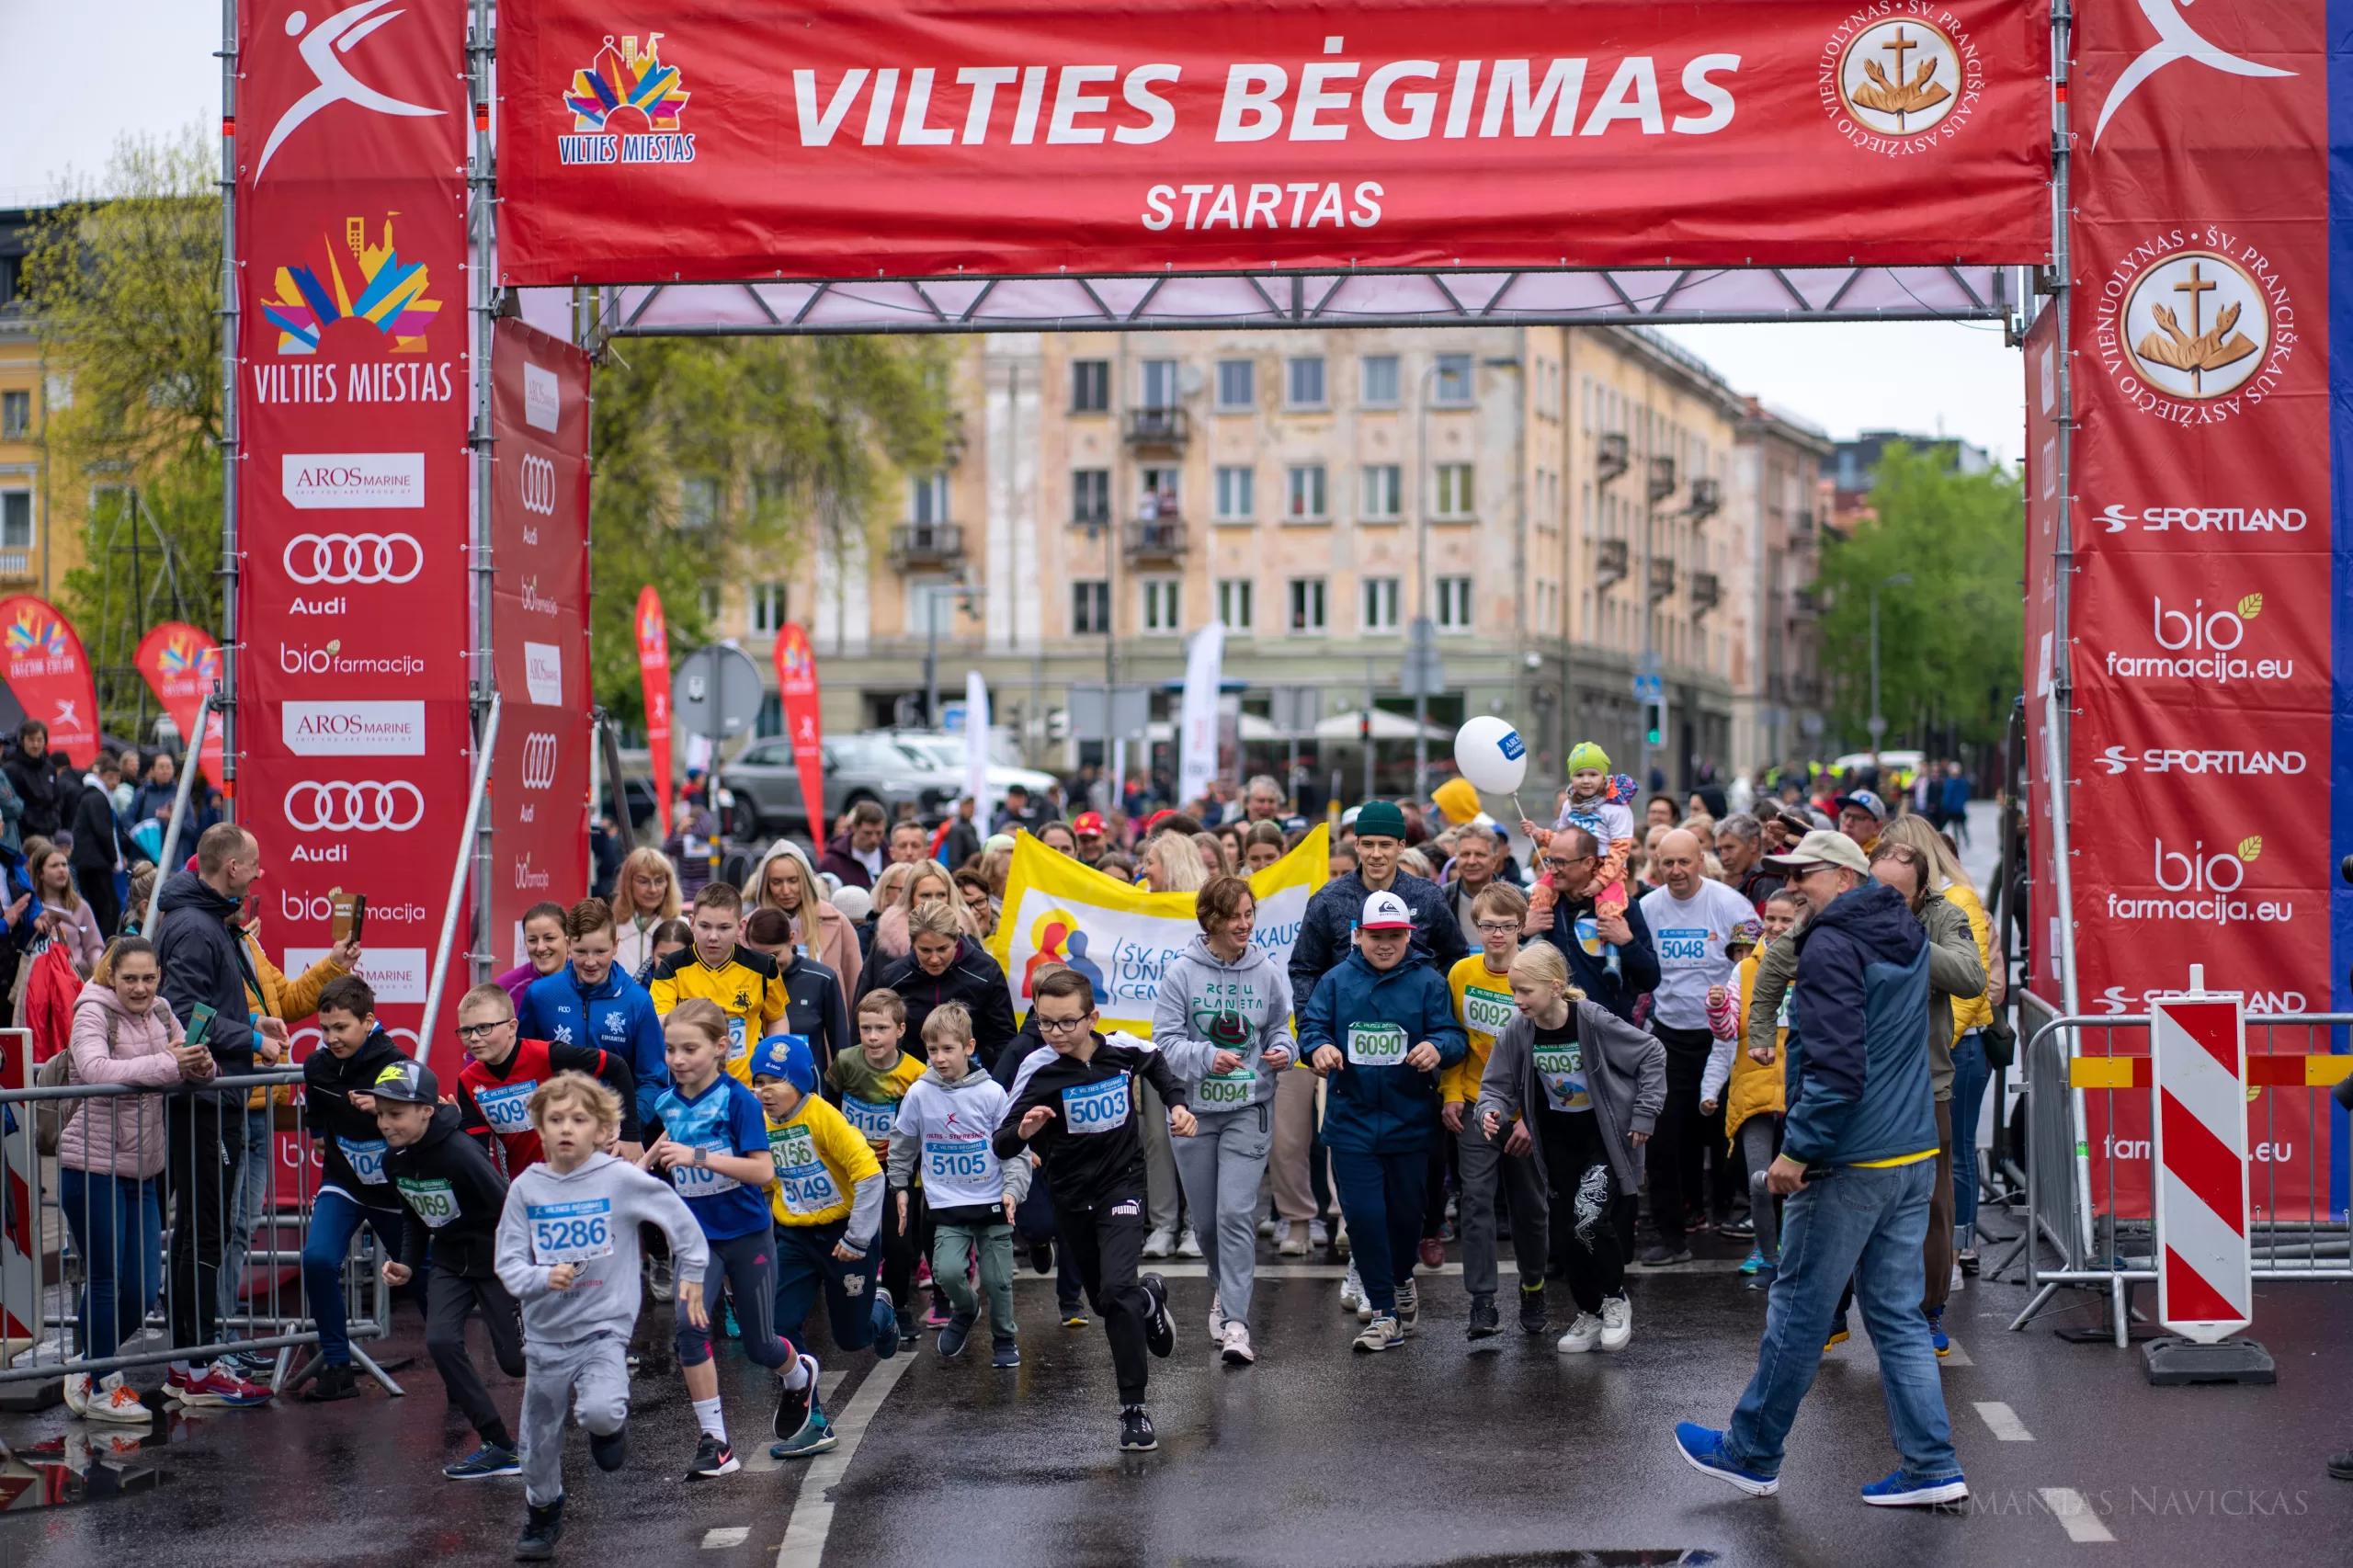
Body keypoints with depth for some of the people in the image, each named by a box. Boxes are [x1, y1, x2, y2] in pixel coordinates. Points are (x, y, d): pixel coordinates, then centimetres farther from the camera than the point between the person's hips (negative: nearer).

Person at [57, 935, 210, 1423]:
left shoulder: (159, 1013, 8)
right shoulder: (93, 1013, -12)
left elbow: (190, 1062, 11)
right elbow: (95, 1069, -29)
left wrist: (201, 1065, -14)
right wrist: (168, 1065, -38)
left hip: (142, 1169, 7)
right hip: (91, 1165, -7)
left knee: (143, 1286, 7)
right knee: (106, 1280, -1)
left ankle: (91, 1369, 28)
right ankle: (98, 1389, 14)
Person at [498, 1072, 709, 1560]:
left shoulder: (621, 1179, -9)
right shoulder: (526, 1189, -4)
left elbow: (678, 1218, 4)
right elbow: (509, 1264, -5)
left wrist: (692, 1273, 8)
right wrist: (543, 1278, -23)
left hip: (604, 1327, -3)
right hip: (546, 1334, 3)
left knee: (600, 1411, -30)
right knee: (539, 1444, 13)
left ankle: (610, 1421, 7)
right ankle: (541, 1515, 40)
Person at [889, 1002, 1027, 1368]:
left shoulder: (992, 1093, -7)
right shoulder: (919, 1094, -2)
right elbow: (901, 1144, 13)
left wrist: (1013, 1188, -13)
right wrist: (899, 1187, 15)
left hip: (993, 1202, -1)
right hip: (947, 1205, 1)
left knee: (997, 1279, 3)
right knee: (947, 1271, -17)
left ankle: (1004, 1338, 29)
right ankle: (964, 1313, 16)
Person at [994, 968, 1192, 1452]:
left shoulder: (1124, 1051, -11)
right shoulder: (1039, 1072, -17)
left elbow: (1156, 1062, 15)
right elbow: (1000, 1146, -21)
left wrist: (1177, 1103, 2)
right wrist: (1023, 1131, -42)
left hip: (1122, 1185, -2)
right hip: (1070, 1198, 2)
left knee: (1117, 1290, -21)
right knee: (1104, 1302, 17)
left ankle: (1134, 1408, -15)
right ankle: (1149, 1298, 53)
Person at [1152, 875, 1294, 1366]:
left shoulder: (1267, 972, 0)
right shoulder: (1182, 972, -6)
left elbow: (1279, 1029, 12)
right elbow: (1166, 1040, -9)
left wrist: (1282, 1051, -10)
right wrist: (1208, 1057, -26)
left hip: (1249, 1109, -1)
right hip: (1193, 1107, 1)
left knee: (1237, 1212, -13)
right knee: (1206, 1215, 11)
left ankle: (1235, 1322, -13)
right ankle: (1224, 1289, 39)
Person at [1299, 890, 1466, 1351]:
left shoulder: (1428, 983, 0)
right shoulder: (1337, 982, 5)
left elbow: (1454, 1035, -5)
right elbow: (1311, 1025, 2)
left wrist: (1437, 1047, -29)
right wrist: (1319, 1046, -22)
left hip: (1410, 1119, 0)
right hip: (1351, 1120, 0)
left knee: (1406, 1211, 11)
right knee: (1363, 1214, -5)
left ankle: (1400, 1278, 42)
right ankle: (1384, 1313, 4)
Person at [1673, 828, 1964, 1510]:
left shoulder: (1831, 948, -15)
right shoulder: (1905, 937, 12)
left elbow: (1836, 1067, -22)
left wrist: (1797, 1150, -18)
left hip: (1850, 1166, -8)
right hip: (1914, 1156, 8)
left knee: (1798, 1309, 4)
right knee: (1897, 1313, 10)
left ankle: (1751, 1454, 15)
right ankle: (1930, 1466, 7)